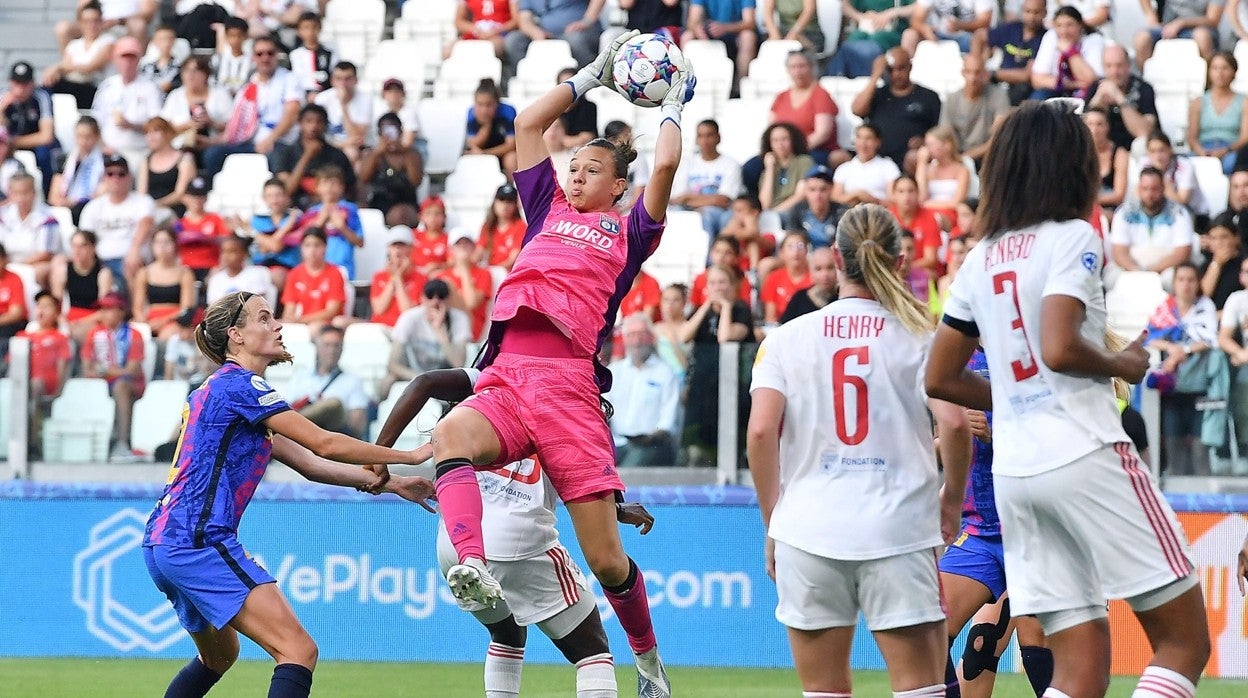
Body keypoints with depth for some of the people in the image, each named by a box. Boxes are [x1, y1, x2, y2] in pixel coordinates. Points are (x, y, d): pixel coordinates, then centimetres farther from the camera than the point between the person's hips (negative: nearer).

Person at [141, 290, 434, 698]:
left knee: (219, 656, 32)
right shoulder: (240, 385, -8)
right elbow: (325, 445, -12)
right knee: (299, 652, -16)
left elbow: (310, 465, 20)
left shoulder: (221, 389, 21)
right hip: (199, 542, -11)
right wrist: (410, 456, -3)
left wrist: (389, 482, 14)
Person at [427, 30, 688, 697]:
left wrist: (673, 104, 21)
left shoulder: (627, 231, 16)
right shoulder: (549, 210, 26)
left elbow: (666, 165, 5)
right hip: (504, 380, 3)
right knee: (451, 435, -36)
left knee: (605, 557, -6)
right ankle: (473, 568, -54)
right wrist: (594, 73, 33)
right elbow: (527, 124, 28)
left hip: (569, 386, -3)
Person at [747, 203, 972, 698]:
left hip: (808, 531, 1)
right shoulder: (919, 336, 3)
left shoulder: (787, 339, 5)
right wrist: (952, 499, 7)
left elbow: (760, 431, -5)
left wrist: (772, 523, 4)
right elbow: (954, 423, -9)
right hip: (900, 528, -1)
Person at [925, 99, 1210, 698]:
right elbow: (1060, 349, -20)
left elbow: (939, 379, 17)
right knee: (1184, 640, 0)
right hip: (1086, 457, -7)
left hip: (1013, 470, 7)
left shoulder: (981, 260, 15)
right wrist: (1124, 366, -2)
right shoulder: (1072, 238, -5)